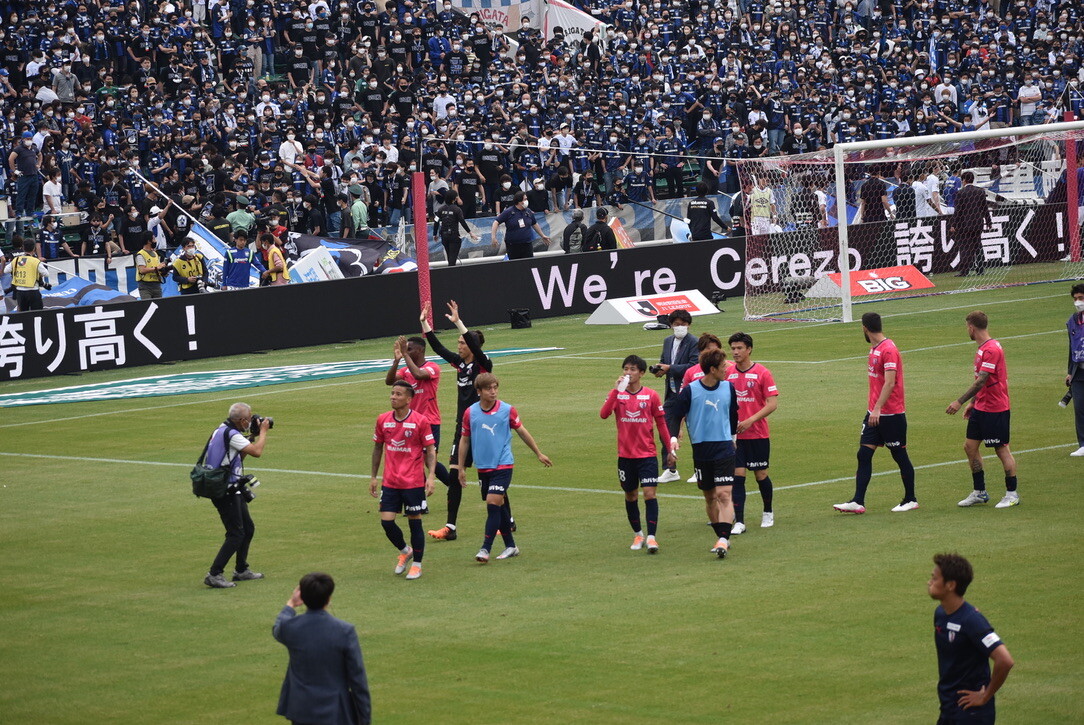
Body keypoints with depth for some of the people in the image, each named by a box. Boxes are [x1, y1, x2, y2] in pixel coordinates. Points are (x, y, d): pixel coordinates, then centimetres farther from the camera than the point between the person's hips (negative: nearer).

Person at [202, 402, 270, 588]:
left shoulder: (223, 430, 13)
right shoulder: (231, 435, -19)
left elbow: (240, 455, 23)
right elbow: (257, 452, -23)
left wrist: (255, 435, 14)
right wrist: (263, 431, -7)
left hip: (232, 491, 10)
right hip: (225, 492, -10)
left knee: (248, 529, 18)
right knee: (236, 534, -10)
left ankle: (241, 570, 28)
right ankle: (214, 575, -11)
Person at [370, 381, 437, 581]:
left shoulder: (420, 421, -8)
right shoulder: (383, 420, 4)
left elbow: (431, 450, -4)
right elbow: (377, 448, 15)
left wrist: (431, 476, -15)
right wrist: (374, 477, 14)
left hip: (414, 482, -3)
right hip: (390, 481, 3)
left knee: (415, 522, 2)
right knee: (386, 521, -3)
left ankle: (417, 564, 17)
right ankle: (404, 551, 25)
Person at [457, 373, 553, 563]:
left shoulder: (507, 410, -5)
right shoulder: (470, 412, 0)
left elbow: (522, 431, 9)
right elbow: (464, 440, 10)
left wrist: (538, 453, 17)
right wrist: (461, 468, 11)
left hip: (503, 465, -3)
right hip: (483, 467, 3)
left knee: (493, 503, -14)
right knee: (497, 507, 9)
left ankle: (486, 549, -13)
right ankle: (510, 546, 21)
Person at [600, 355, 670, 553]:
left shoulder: (651, 396, 0)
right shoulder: (617, 394, 1)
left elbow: (661, 423, 6)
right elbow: (603, 414, -16)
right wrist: (616, 390, -22)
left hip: (647, 454, -2)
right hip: (625, 455, 2)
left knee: (649, 493, -12)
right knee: (631, 495, 11)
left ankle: (651, 537, -12)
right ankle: (637, 534, 26)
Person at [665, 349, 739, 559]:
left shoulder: (728, 387, 4)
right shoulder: (691, 391, -6)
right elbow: (673, 415, -4)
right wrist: (673, 439, -16)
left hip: (724, 449, 0)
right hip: (701, 451, 0)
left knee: (724, 494, -13)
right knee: (710, 497, 9)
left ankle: (723, 540, -20)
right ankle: (723, 539, 21)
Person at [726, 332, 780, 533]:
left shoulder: (762, 373, -6)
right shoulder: (728, 373, 4)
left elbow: (772, 404, -10)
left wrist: (750, 420, -19)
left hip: (758, 434, -2)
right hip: (735, 435, 2)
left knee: (761, 474, 8)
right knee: (737, 475, -6)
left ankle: (768, 513, 31)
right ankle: (739, 522, -6)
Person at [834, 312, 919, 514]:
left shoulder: (889, 350, -17)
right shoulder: (874, 349, 12)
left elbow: (890, 383, -23)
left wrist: (877, 409, -28)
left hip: (891, 415, -9)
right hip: (874, 413, 9)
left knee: (900, 456, 3)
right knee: (864, 454, 1)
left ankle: (910, 500, 16)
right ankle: (858, 502, 0)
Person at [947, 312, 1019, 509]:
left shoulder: (991, 349, -20)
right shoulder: (982, 348, 12)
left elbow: (981, 381, -25)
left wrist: (960, 402, -25)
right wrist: (972, 402, 21)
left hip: (995, 409, -10)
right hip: (981, 408, 10)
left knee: (1001, 449, -1)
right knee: (970, 446, 9)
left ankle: (1012, 494, 9)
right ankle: (980, 492, 17)